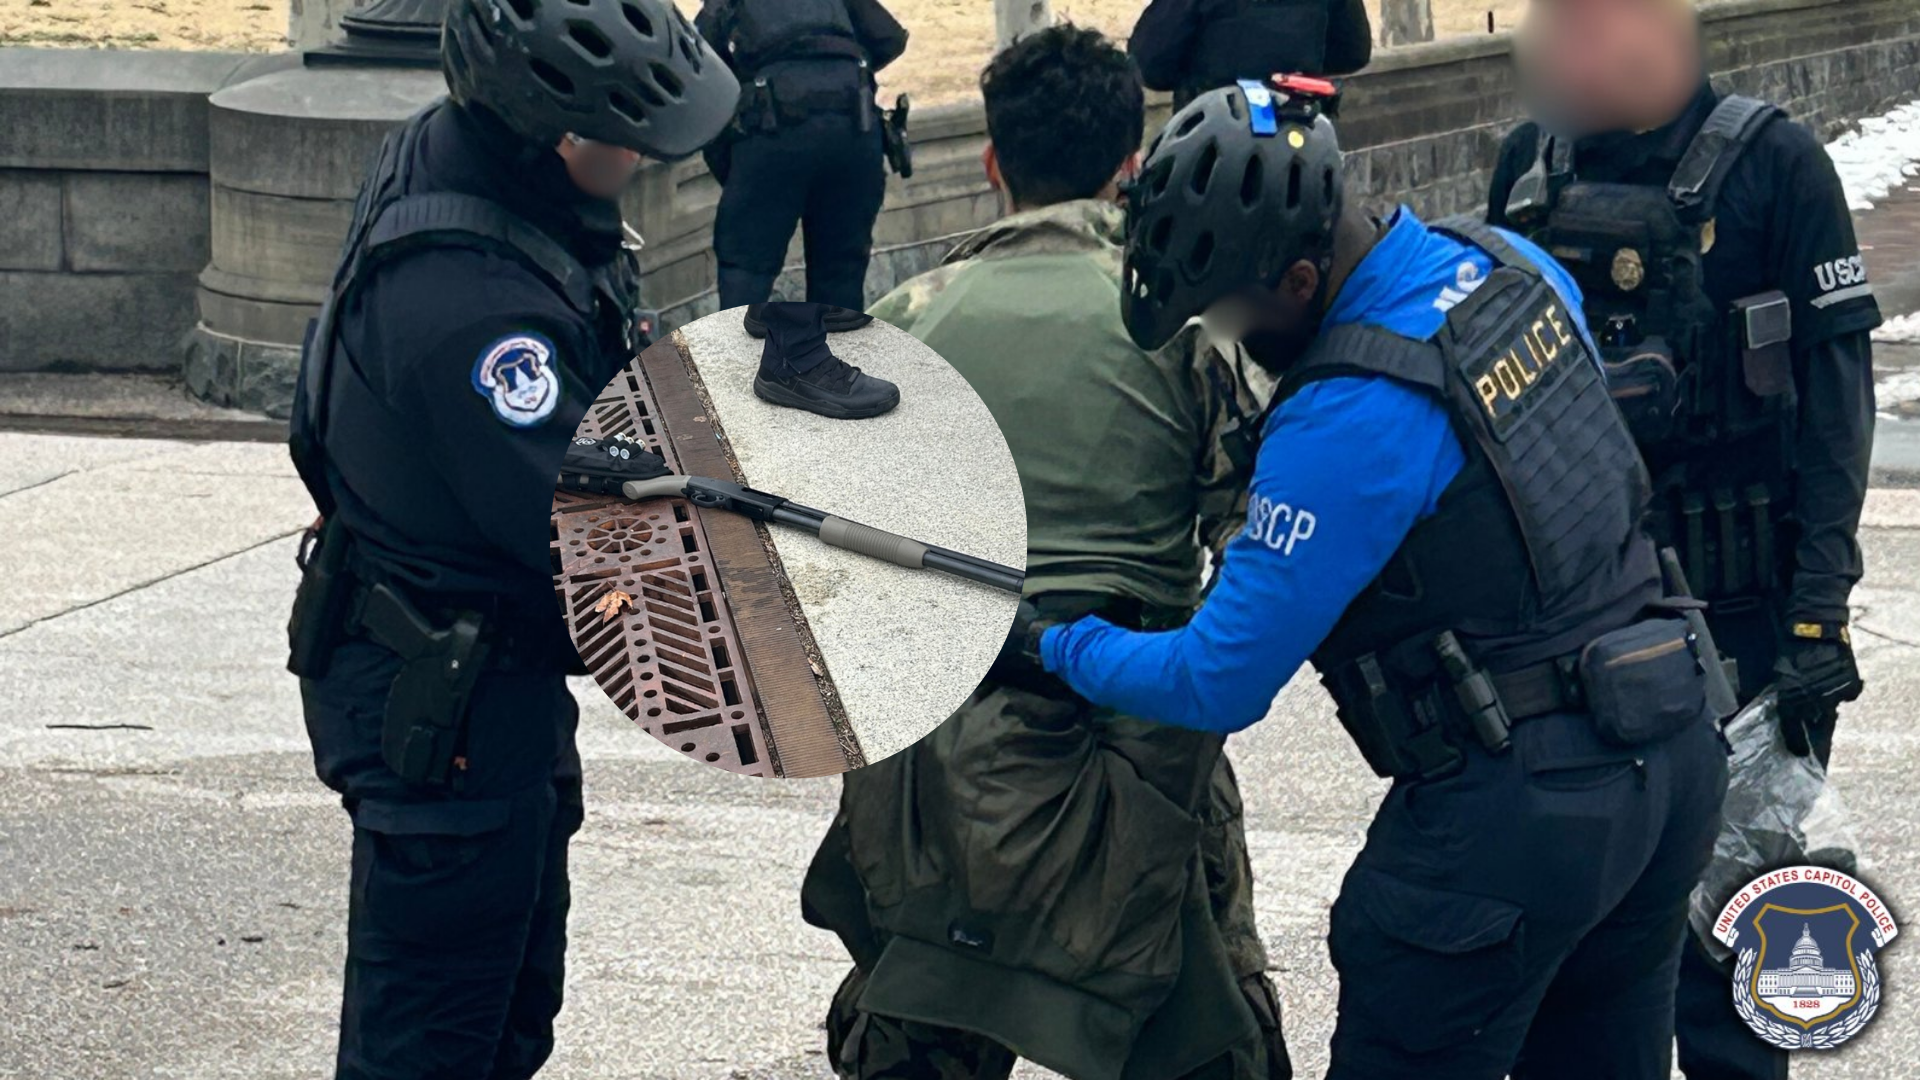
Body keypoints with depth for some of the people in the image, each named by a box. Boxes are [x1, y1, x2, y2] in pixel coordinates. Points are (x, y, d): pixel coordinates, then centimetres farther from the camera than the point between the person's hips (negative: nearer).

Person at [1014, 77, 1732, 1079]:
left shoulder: (1348, 423, -23)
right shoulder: (1509, 265, 1)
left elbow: (1217, 686, -16)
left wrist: (1050, 642, 0)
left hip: (1517, 811, -9)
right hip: (1672, 750, 9)